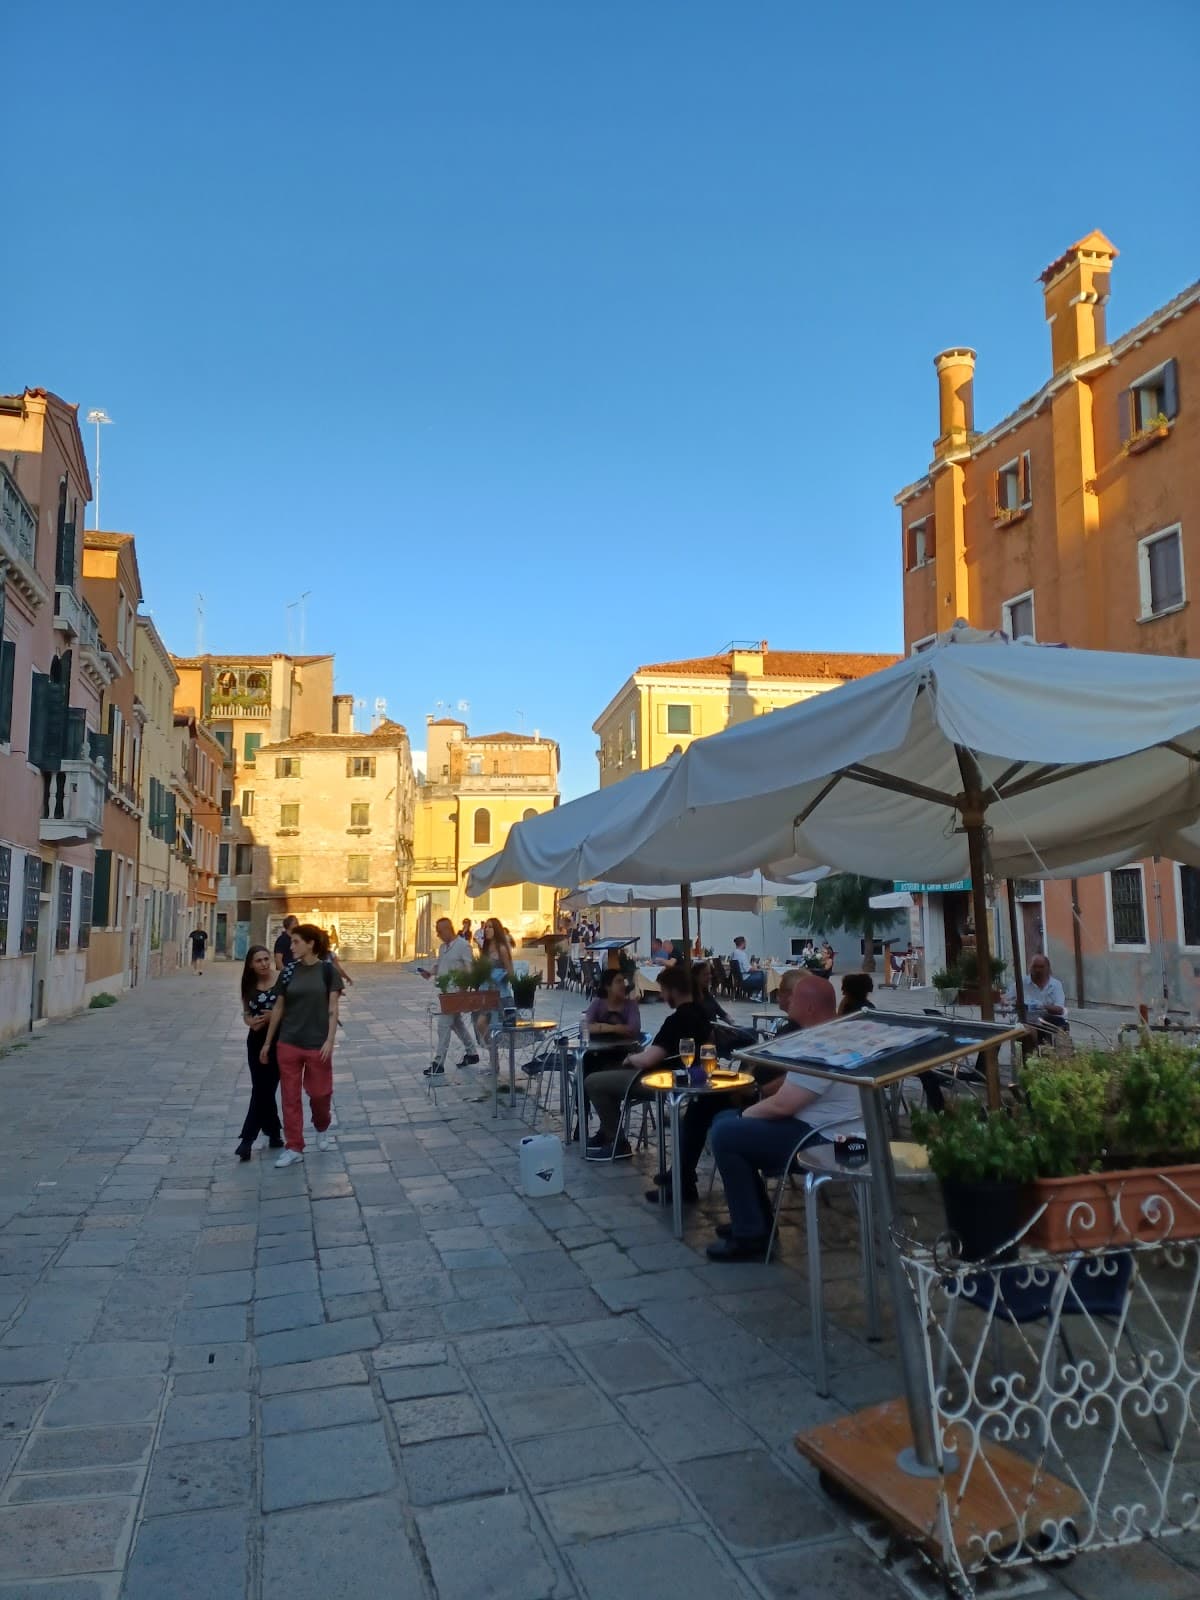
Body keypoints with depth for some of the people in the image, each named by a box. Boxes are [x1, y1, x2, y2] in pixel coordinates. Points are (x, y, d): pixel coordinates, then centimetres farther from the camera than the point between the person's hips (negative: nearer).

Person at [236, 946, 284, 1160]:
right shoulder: (250, 987, 4)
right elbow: (246, 1015, 11)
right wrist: (251, 1022, -11)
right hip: (256, 1041, 4)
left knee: (263, 1090, -1)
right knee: (263, 1090, 7)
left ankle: (247, 1138, 7)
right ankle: (274, 1134, 20)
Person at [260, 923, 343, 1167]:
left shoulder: (327, 970, -6)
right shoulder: (289, 971, 2)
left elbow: (332, 1008, -6)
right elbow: (278, 1008, 8)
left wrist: (330, 1040, -14)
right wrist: (267, 1043, 10)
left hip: (317, 1044, -2)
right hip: (289, 1044, 3)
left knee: (319, 1093, 8)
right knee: (290, 1096, 5)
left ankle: (322, 1129, 37)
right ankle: (294, 1148, 14)